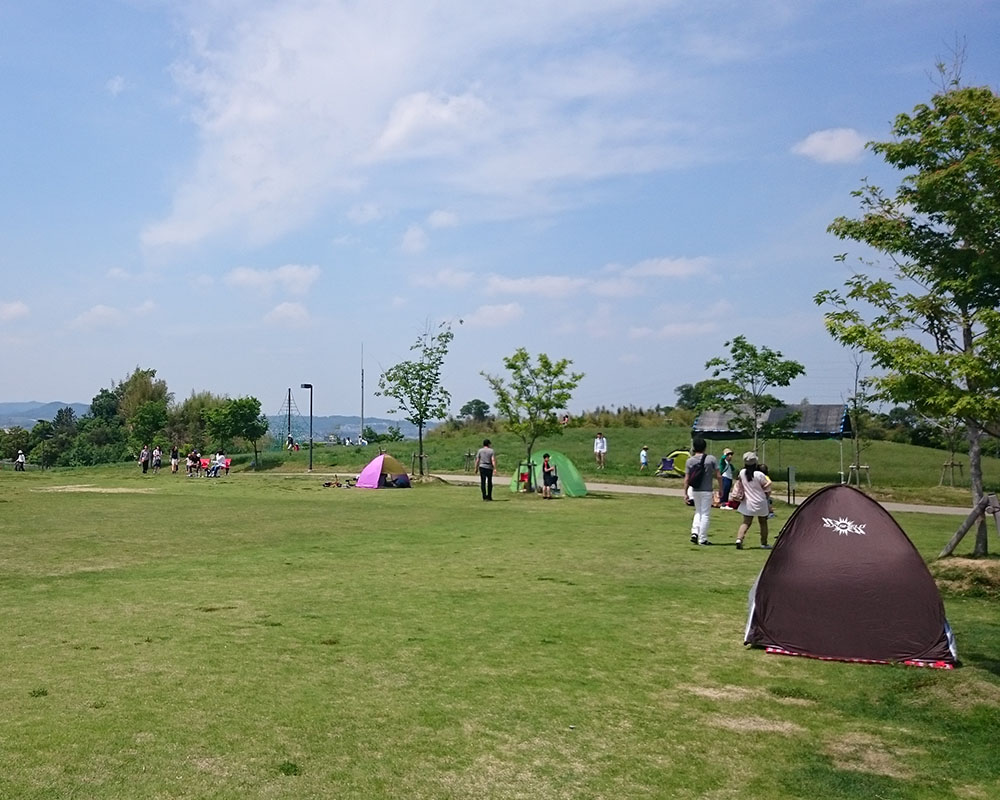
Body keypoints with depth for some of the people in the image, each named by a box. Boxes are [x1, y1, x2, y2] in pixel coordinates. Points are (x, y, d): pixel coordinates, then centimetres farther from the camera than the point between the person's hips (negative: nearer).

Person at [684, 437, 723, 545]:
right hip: (706, 491, -3)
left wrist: (685, 493, 5)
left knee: (698, 512, 20)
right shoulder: (711, 459, -7)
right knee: (705, 514, 5)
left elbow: (686, 479, -2)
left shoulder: (690, 461, -1)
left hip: (695, 491, 3)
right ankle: (702, 539, 5)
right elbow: (719, 476, -6)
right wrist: (721, 489, 6)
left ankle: (694, 532, 5)